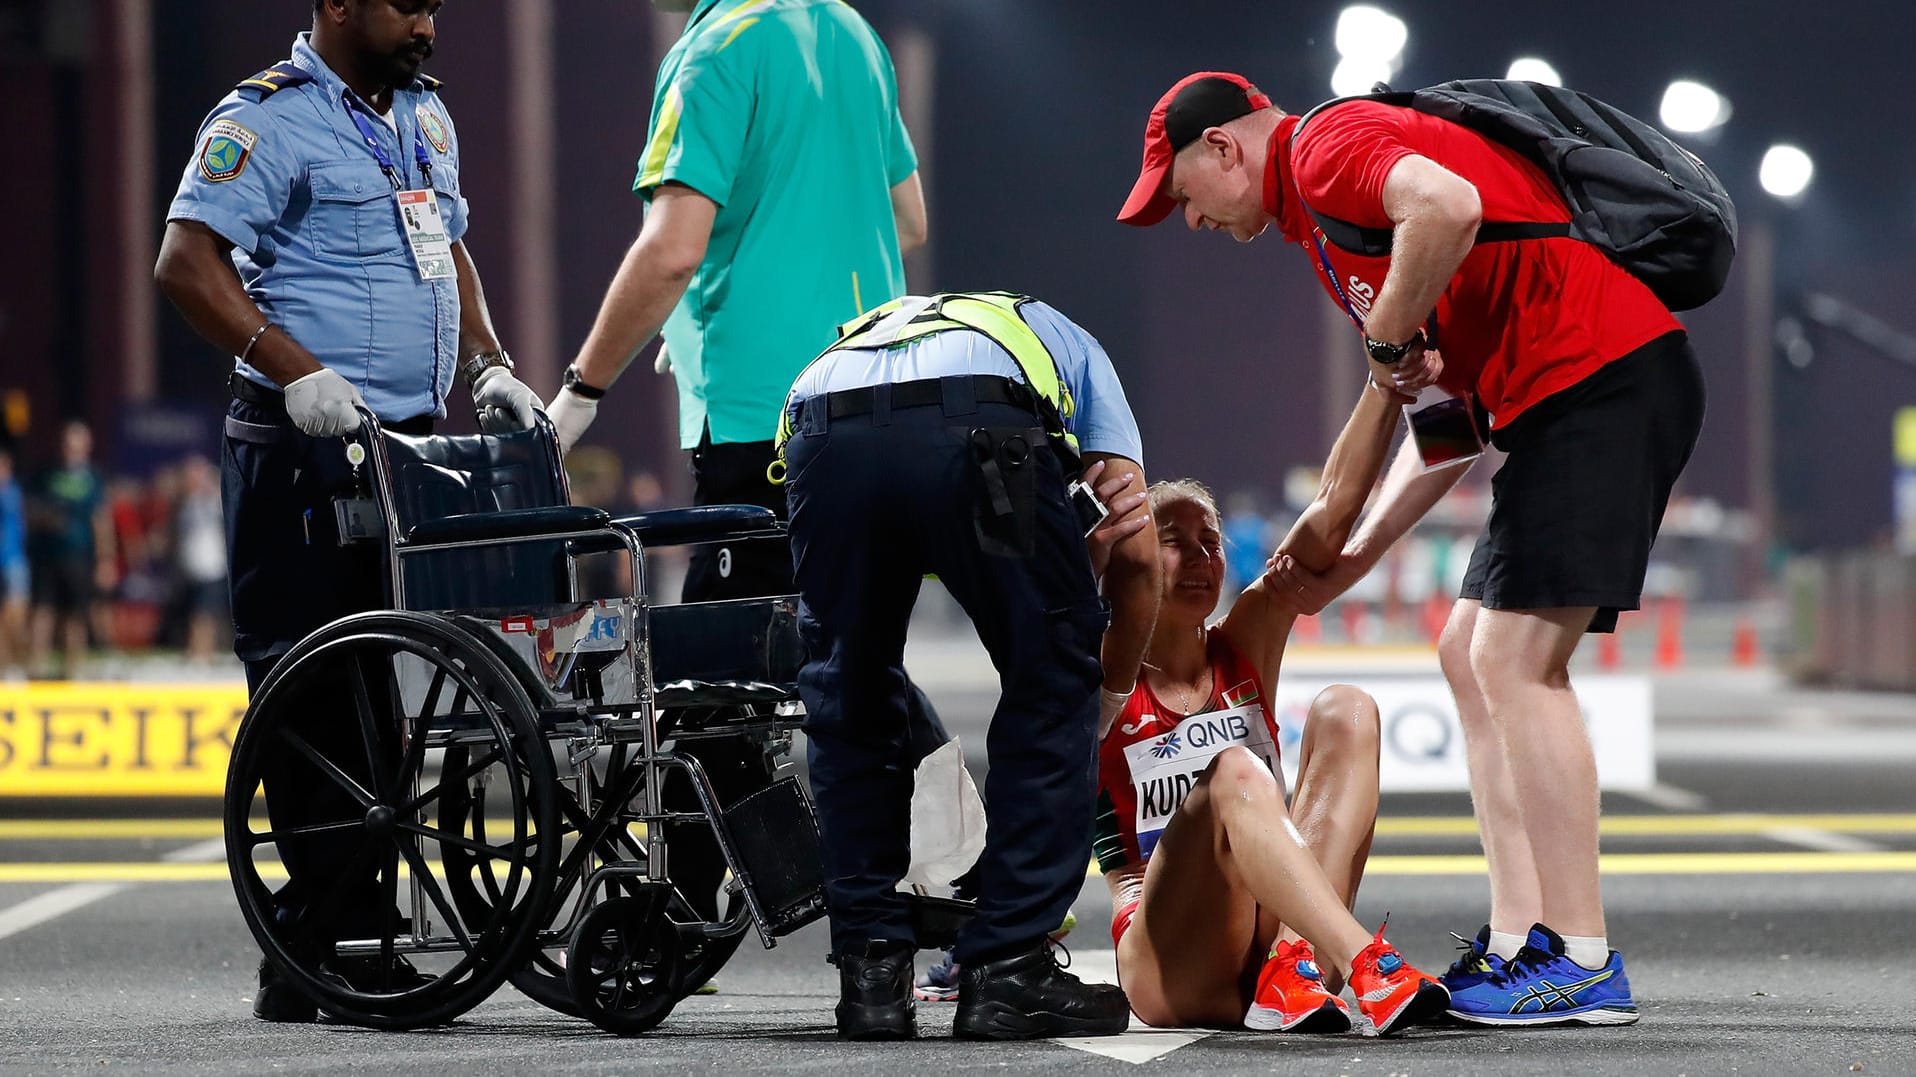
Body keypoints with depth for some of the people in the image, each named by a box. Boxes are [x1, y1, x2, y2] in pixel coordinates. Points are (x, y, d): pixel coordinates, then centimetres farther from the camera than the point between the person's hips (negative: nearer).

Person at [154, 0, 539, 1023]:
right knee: (308, 694, -9)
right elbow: (187, 261, -15)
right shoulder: (265, 119, -8)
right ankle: (308, 955, -7)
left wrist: (487, 364, 13)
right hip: (300, 447, -8)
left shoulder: (425, 115, 18)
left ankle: (358, 936, 10)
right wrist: (296, 369, -24)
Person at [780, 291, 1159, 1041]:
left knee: (848, 705, 22)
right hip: (979, 433, -3)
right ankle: (1008, 975, 13)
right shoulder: (1063, 342, 41)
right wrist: (1112, 694, 42)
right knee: (1052, 690, 16)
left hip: (822, 433, 3)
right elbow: (1135, 553, 26)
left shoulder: (860, 334, 47)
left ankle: (872, 976, 19)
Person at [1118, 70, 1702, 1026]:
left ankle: (1582, 968, -12)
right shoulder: (1319, 210, 27)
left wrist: (1389, 340, -13)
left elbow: (1448, 206, -29)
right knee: (1472, 655, 12)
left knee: (1515, 660, -12)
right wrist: (1354, 555, 23)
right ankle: (1518, 944, 9)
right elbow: (1451, 403, 28)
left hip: (1601, 370, -11)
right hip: (1572, 401, 11)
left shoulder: (1329, 145, -4)